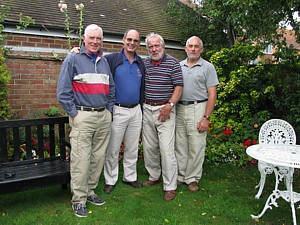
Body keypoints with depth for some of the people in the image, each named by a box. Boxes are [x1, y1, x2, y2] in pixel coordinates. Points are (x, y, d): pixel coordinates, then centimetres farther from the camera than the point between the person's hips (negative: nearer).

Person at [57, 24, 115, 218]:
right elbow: (63, 90, -6)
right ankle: (79, 199, 7)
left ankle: (90, 191, 25)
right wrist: (74, 113, -9)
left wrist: (109, 109, 12)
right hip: (83, 116, -6)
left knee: (98, 157, 10)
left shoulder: (105, 62, 17)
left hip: (104, 116, 6)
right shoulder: (73, 59, -1)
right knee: (81, 159, -5)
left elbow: (111, 88, 22)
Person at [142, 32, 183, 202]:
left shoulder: (173, 63, -3)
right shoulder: (144, 63, 10)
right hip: (147, 109, 5)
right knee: (149, 147, 12)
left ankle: (170, 186, 3)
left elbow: (179, 87, -6)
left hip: (165, 110, -5)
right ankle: (154, 176, 30)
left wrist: (169, 105, -16)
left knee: (167, 149, -7)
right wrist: (141, 106, 7)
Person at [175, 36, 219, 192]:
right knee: (180, 146, 10)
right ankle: (180, 175, 24)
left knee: (196, 147, 1)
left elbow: (212, 95, -5)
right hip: (179, 109, 4)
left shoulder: (208, 67, -1)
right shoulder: (179, 66, 12)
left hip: (197, 109, -4)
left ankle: (192, 178, 16)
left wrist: (206, 118, -13)